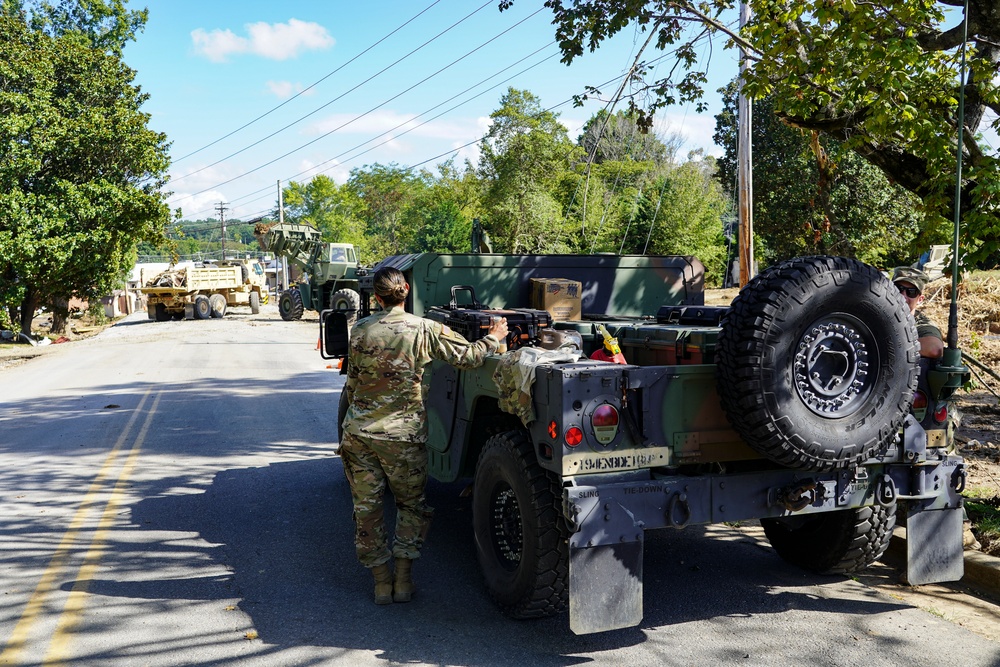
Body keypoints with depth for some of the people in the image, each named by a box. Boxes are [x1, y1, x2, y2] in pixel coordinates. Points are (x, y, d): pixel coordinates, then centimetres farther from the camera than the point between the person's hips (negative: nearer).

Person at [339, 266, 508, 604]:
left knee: (367, 506, 12)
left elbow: (352, 384, 8)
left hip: (357, 432, 2)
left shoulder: (359, 331, 0)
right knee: (411, 504, 17)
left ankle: (381, 582, 18)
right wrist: (493, 338, 13)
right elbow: (466, 356, -5)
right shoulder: (424, 329, -8)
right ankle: (403, 578, 14)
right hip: (403, 435, -2)